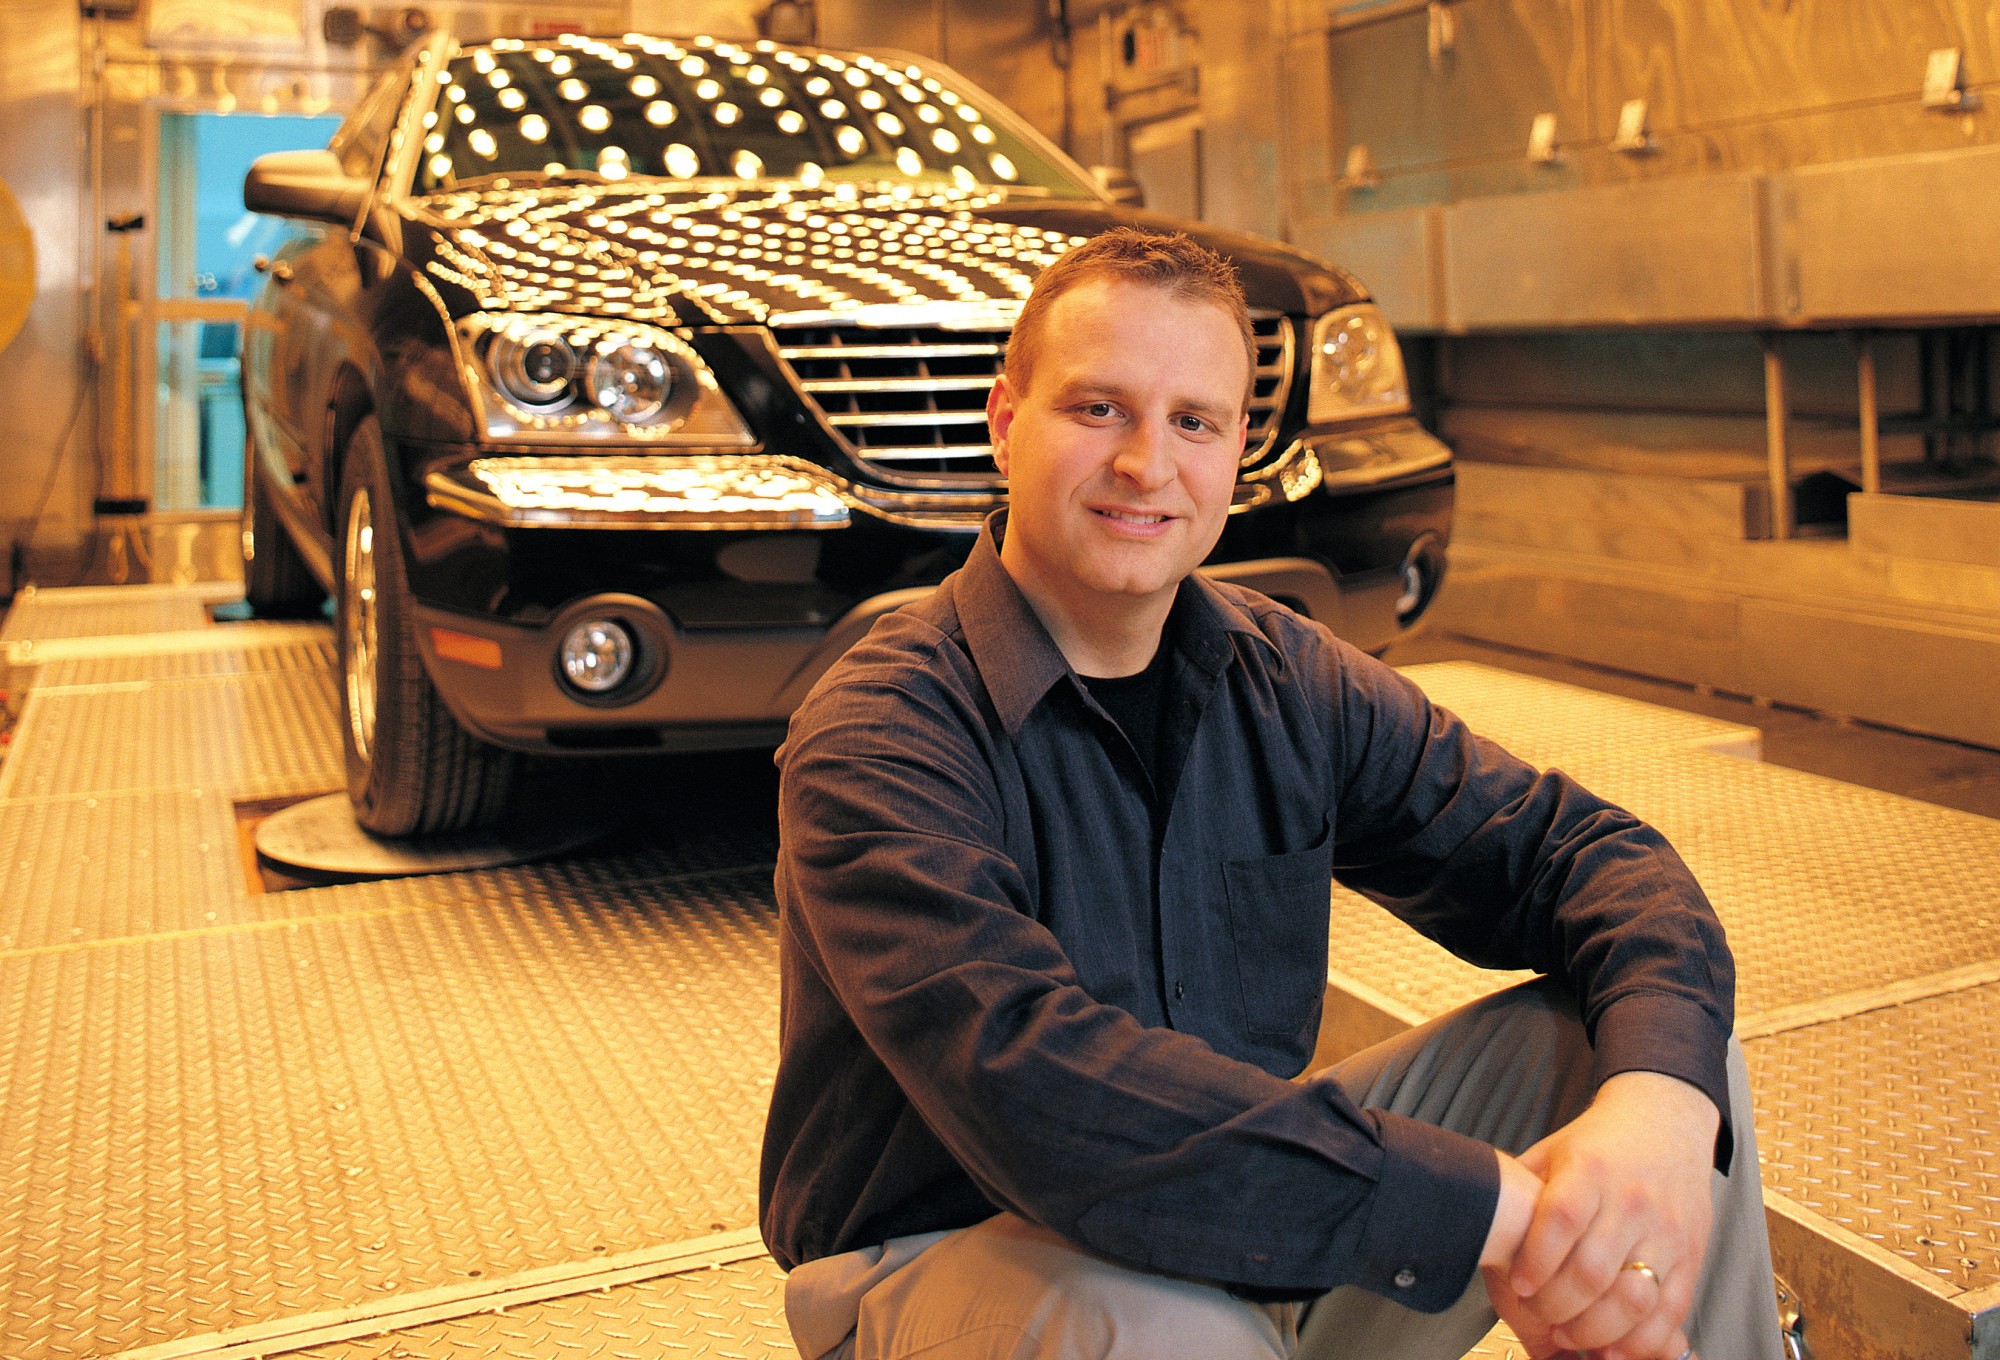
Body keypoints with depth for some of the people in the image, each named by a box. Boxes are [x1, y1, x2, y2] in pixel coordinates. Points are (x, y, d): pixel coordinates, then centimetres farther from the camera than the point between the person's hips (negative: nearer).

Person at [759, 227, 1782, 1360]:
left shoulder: (1285, 681, -1)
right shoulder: (879, 737, -21)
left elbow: (1577, 847, -4)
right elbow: (1035, 1091, -35)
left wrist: (1659, 1095, -27)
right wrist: (1489, 1205, -34)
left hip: (1243, 1234, 6)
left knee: (1674, 1048, -6)